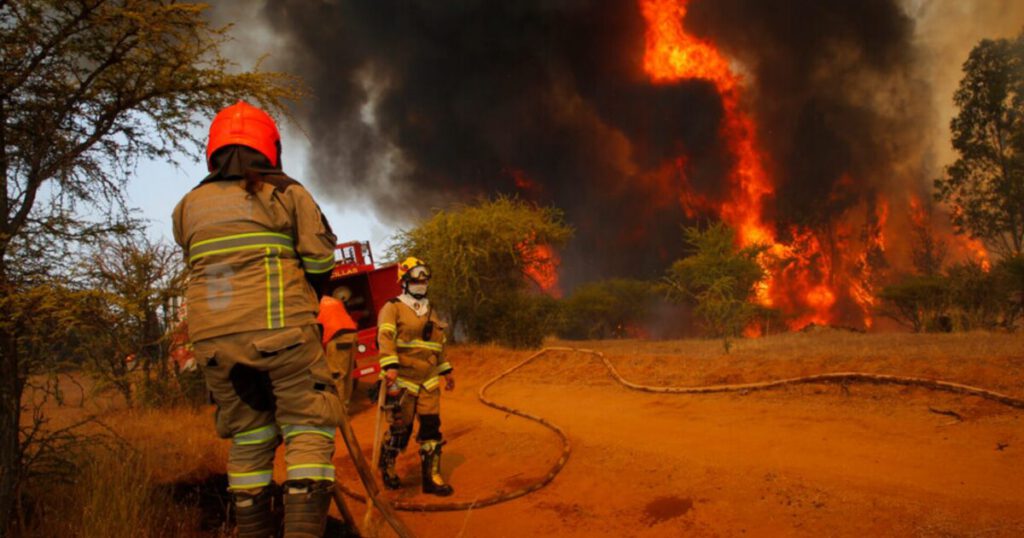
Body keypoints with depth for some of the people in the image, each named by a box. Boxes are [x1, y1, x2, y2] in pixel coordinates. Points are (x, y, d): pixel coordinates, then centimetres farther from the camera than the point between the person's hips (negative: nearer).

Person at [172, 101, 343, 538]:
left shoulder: (188, 207, 13)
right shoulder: (286, 194, 3)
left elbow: (197, 263, 18)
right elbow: (320, 259, 1)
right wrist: (308, 297, 20)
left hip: (213, 338, 4)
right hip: (280, 329, -4)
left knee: (248, 437, 14)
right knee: (308, 428, 2)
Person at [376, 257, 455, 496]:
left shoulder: (430, 311, 19)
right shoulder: (393, 308, -3)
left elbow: (439, 343, 26)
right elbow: (385, 337, -17)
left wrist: (446, 370, 26)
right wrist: (390, 365, -31)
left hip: (429, 381, 6)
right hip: (402, 380, -5)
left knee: (431, 427, -1)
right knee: (400, 429, 1)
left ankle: (432, 477, 4)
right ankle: (386, 466, 27)